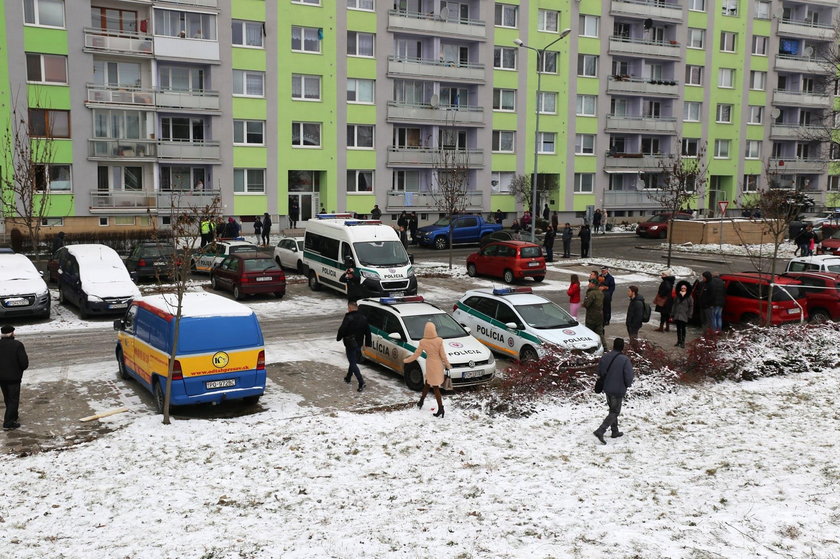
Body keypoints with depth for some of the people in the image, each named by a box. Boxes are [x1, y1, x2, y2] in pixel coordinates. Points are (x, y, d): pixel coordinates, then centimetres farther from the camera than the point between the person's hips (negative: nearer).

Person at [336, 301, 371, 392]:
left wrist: (338, 338, 0)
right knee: (353, 361, 24)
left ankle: (361, 382, -16)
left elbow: (342, 329, -17)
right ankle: (348, 378, 38)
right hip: (359, 344, 7)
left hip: (350, 344, -7)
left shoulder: (349, 318, -18)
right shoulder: (363, 318, 5)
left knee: (353, 363, -5)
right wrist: (367, 343, 15)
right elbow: (368, 331, 9)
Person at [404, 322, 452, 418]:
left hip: (430, 365, -2)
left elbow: (415, 355, -4)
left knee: (435, 387, 9)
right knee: (427, 384, 18)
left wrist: (406, 360, 13)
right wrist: (448, 365, 7)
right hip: (438, 365, 2)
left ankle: (441, 409, 9)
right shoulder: (439, 341, -14)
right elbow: (443, 355, -8)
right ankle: (421, 402, 26)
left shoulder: (423, 342, -14)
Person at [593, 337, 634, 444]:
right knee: (614, 412, 4)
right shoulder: (625, 360, -21)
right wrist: (628, 384, 0)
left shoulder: (605, 357, -3)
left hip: (607, 388, 6)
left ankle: (614, 431, 33)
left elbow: (600, 372, 5)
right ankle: (600, 431, -9)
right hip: (618, 390, -6)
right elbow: (629, 376, -21)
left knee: (612, 410, 22)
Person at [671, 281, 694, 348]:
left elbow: (691, 307, -3)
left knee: (683, 328, -2)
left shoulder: (689, 297, -3)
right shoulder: (677, 297, 9)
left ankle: (683, 342, 5)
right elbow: (674, 306, 13)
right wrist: (672, 314, 9)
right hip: (677, 315, 4)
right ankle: (679, 341, 19)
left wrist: (689, 316, -7)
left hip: (684, 316, -4)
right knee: (678, 328, 9)